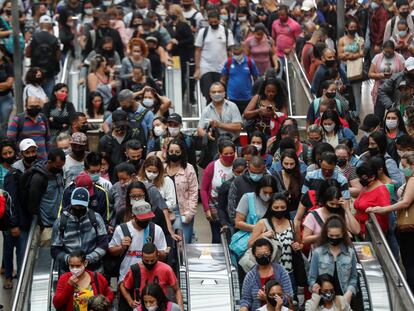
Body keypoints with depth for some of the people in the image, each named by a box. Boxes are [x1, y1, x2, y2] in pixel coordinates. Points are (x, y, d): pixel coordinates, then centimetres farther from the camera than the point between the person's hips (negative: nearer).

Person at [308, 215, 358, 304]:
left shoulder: (350, 252, 4)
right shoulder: (317, 252, -1)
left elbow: (353, 277, 7)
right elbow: (312, 277, 1)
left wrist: (349, 293, -9)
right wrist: (314, 286, -20)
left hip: (343, 298, 1)